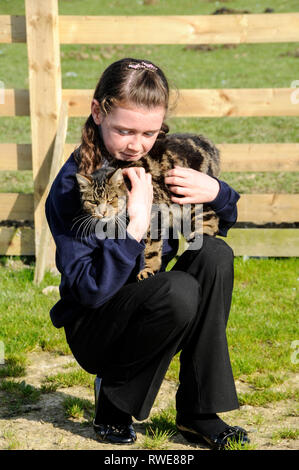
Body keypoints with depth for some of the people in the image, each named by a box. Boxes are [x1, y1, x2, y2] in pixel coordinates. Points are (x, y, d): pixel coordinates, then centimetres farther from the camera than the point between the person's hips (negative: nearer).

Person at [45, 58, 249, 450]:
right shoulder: (72, 186, -20)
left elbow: (221, 224, 9)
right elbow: (90, 289, -26)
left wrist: (215, 192, -14)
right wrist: (136, 225, -35)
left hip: (149, 310, 6)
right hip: (94, 329, -6)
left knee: (215, 254, -18)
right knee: (178, 289, -32)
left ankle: (198, 413, -12)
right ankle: (113, 393, -6)